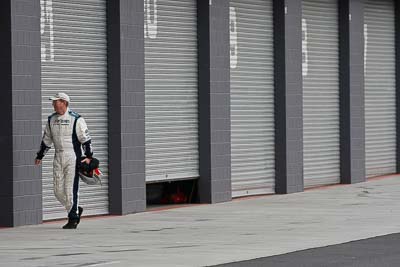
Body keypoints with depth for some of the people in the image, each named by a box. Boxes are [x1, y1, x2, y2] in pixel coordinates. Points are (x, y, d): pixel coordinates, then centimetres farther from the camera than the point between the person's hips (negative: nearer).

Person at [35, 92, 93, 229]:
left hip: (73, 157, -6)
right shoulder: (51, 119, 11)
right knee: (58, 190, 4)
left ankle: (73, 218, 0)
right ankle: (76, 210, 22)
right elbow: (46, 139, 21)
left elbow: (86, 138, -7)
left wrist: (89, 156, -13)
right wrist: (39, 156, 21)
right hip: (58, 157, 6)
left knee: (71, 189, -7)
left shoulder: (76, 119, -7)